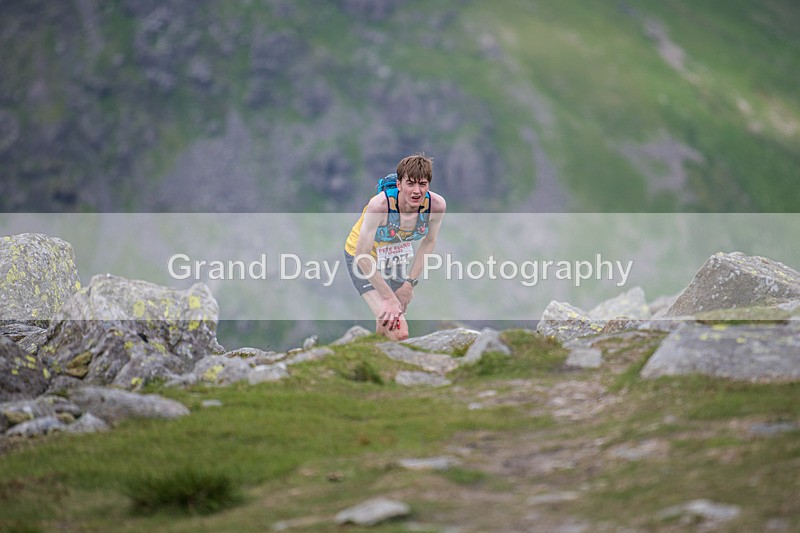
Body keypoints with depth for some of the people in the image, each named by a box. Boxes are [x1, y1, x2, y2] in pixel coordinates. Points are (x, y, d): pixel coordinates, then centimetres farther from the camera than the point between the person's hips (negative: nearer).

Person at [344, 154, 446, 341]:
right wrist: (388, 297, -25)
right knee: (399, 332, -20)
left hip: (397, 256, 5)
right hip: (364, 258, -5)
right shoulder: (380, 204, -37)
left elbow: (429, 242, -3)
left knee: (388, 327, 20)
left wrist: (410, 283, -3)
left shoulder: (436, 204, -23)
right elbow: (362, 256, -28)